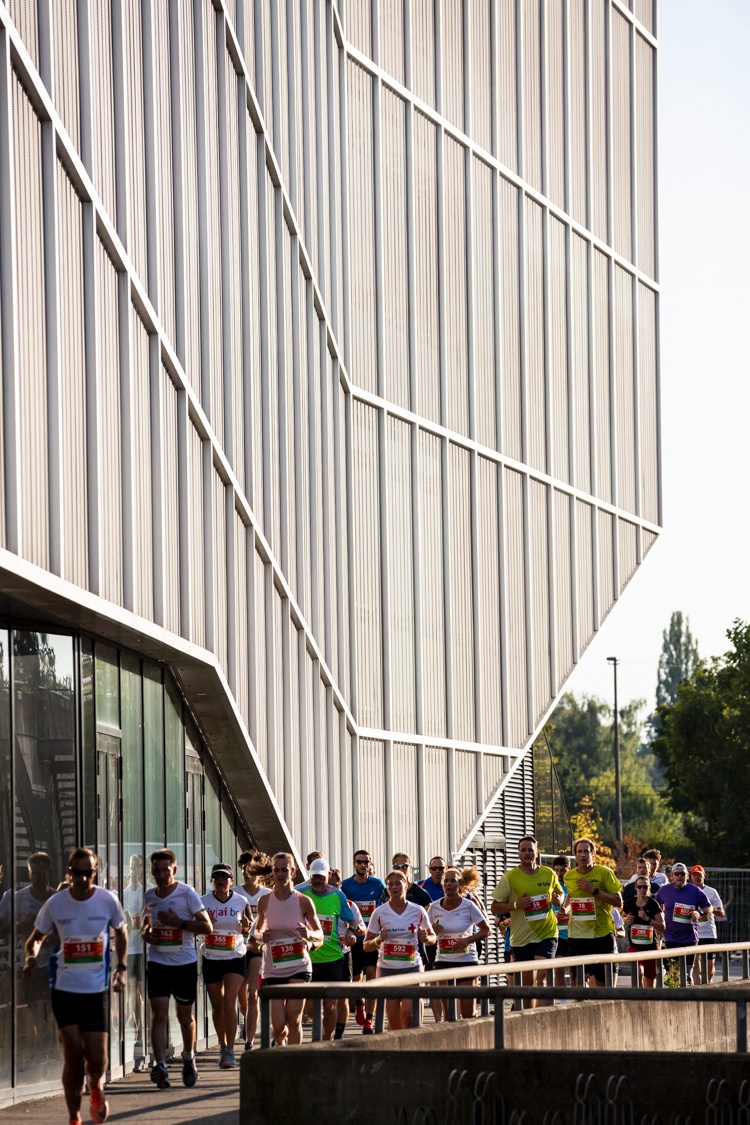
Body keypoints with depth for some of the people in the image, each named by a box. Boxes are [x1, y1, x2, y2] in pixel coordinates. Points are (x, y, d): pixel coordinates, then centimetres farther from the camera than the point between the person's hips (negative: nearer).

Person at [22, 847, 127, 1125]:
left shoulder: (108, 900, -4)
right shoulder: (55, 903, -5)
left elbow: (121, 932, 13)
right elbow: (36, 937, 8)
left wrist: (122, 968, 2)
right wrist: (31, 956, -14)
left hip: (97, 989, 0)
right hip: (65, 989, 0)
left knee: (97, 1059, -2)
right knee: (73, 1056, -5)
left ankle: (96, 1087, 34)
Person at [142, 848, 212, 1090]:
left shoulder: (187, 893, -6)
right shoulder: (149, 895, 8)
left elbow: (207, 926, -7)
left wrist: (179, 923, -19)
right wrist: (145, 932, 2)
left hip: (185, 963, -2)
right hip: (158, 963, 2)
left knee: (185, 1017, 11)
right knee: (159, 1015, -11)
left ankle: (188, 1059, 34)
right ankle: (160, 1066, -19)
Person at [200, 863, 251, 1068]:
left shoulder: (241, 901, -1)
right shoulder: (203, 902, -1)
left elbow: (250, 929, 9)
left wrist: (246, 926, -13)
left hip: (235, 958, -2)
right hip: (211, 959, 2)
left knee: (229, 1003, -14)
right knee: (217, 1006, 9)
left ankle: (230, 1051, -9)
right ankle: (223, 1046, 28)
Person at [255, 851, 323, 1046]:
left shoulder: (303, 901, -4)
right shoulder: (265, 901, 1)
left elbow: (320, 935, 4)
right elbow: (258, 930, 15)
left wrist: (309, 934, -19)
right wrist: (260, 936, -8)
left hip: (299, 966, -1)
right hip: (273, 968, 1)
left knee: (294, 1019, -11)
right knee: (278, 1025, 0)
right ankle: (281, 1041, 35)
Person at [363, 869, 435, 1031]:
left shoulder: (418, 911, 2)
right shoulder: (379, 913, 0)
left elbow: (433, 938, 14)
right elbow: (366, 946, 4)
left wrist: (426, 938, -10)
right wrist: (378, 940, -17)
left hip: (412, 967, 0)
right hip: (387, 968, 0)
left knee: (408, 1013, -15)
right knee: (393, 1019, 0)